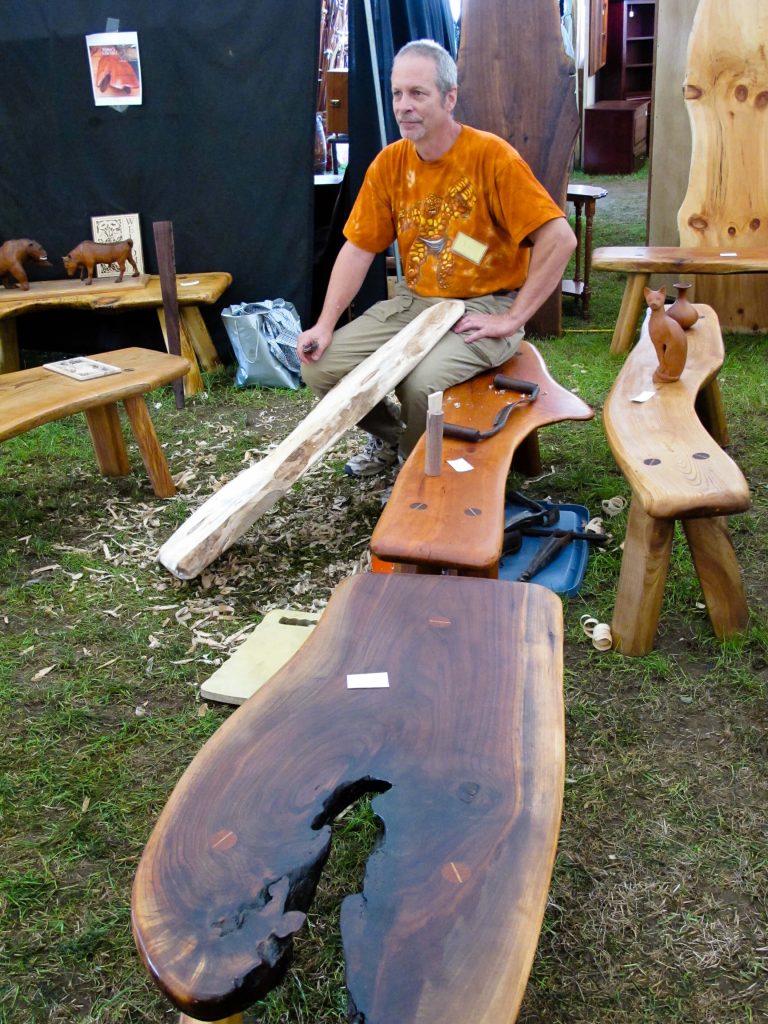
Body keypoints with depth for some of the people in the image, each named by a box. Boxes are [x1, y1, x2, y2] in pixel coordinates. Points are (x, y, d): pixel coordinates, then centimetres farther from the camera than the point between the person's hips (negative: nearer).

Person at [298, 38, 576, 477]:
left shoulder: (491, 156, -14)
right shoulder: (390, 162, 2)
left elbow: (560, 238, -19)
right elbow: (358, 248, 4)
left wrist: (513, 320, -19)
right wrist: (325, 325, -7)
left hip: (483, 306, -5)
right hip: (413, 301, 6)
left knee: (422, 382, -33)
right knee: (320, 364, -8)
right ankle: (391, 435, 21)